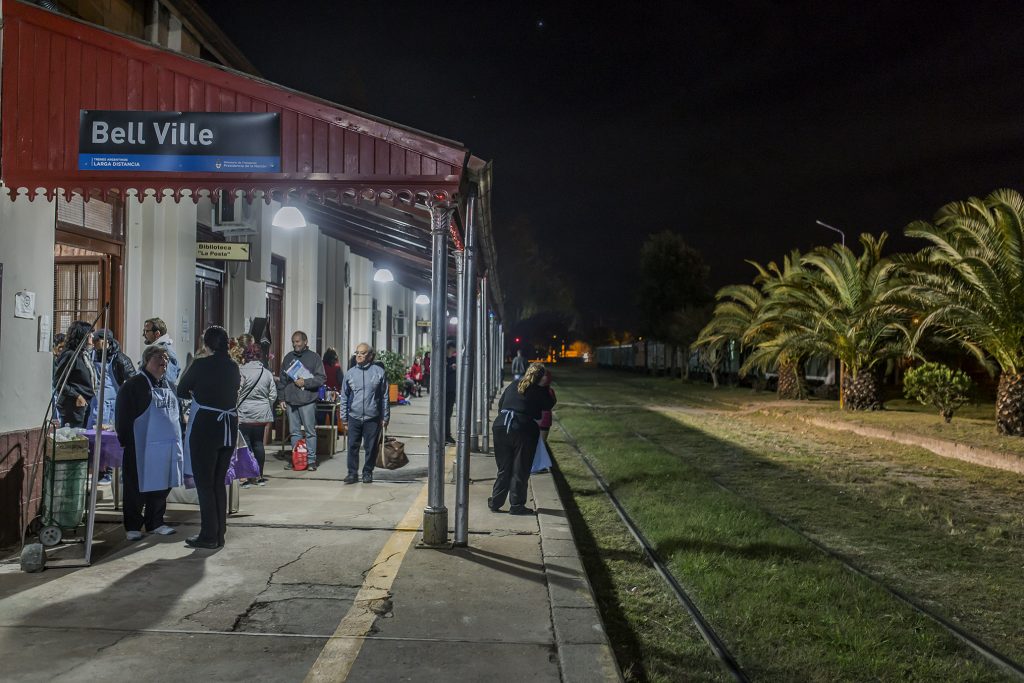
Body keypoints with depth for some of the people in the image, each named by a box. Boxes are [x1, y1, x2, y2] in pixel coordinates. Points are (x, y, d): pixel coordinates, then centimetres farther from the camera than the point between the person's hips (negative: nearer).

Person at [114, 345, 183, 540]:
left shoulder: (169, 386, 16)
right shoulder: (134, 384, -7)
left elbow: (177, 412, 24)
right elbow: (123, 414, -9)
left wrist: (178, 437, 18)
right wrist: (126, 440, -12)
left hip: (168, 445, 7)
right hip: (142, 446, -7)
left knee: (162, 486, 12)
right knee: (137, 488, 2)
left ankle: (155, 523, 25)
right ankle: (132, 527, 13)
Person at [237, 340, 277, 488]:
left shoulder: (241, 371, -11)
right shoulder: (267, 373, 4)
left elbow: (236, 394, -11)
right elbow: (273, 395, 6)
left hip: (245, 415, -5)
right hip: (262, 415, 5)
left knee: (246, 445, 1)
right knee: (258, 443, 13)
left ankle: (249, 478, 1)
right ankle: (260, 477, 19)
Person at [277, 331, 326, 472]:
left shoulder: (314, 357, 0)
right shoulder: (288, 357, 13)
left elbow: (321, 377, -4)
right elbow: (282, 379, 16)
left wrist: (305, 382, -14)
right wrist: (282, 397, 10)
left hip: (307, 400, -4)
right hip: (290, 400, 4)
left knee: (310, 431, 0)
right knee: (294, 431, 9)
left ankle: (311, 459, 5)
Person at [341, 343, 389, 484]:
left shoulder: (379, 372, 0)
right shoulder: (350, 373, 6)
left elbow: (385, 397, 4)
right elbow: (344, 397, 12)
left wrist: (385, 417, 2)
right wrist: (344, 417, 8)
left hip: (372, 418, -2)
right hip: (354, 417, 2)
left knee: (371, 447, 5)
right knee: (353, 446, 1)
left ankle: (368, 472, 19)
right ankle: (352, 473, 11)